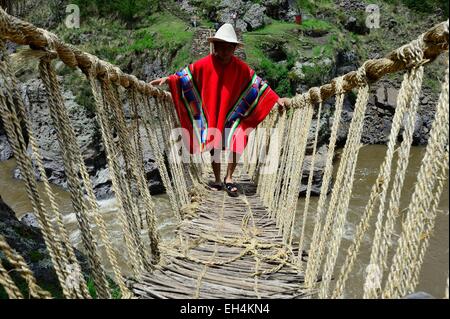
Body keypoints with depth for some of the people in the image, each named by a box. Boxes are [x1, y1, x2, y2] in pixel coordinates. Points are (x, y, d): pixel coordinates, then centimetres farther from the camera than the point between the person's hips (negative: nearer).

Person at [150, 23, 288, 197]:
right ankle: (217, 180, 23)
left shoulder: (241, 68, -8)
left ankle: (229, 178, 9)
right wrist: (168, 79, -14)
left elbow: (258, 84, -5)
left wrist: (277, 99, -11)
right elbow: (185, 75, 0)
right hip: (210, 115, 0)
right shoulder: (204, 64, -9)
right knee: (214, 145, 8)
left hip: (232, 114, 0)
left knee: (236, 145, -10)